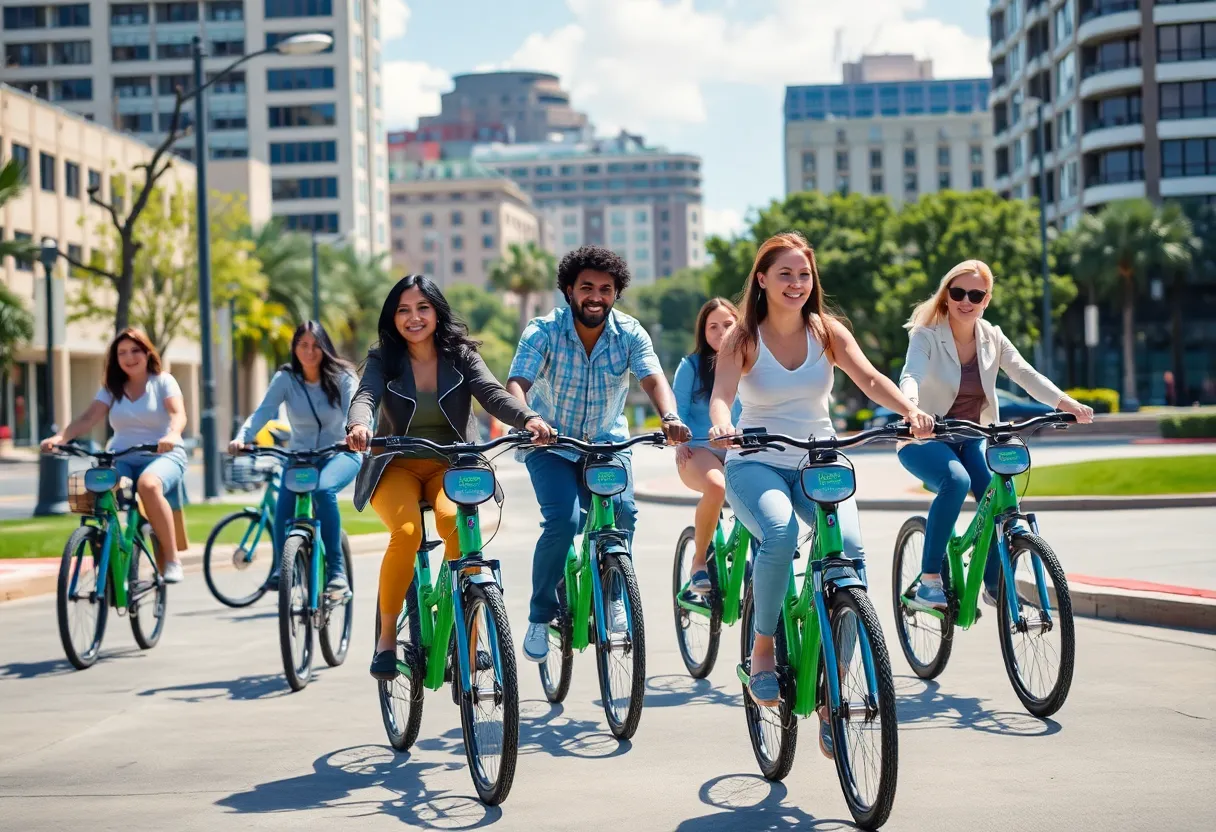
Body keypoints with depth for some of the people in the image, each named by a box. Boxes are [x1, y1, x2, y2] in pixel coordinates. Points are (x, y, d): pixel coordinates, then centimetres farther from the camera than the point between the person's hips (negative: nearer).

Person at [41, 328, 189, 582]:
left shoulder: (163, 382, 3)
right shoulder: (111, 388, 11)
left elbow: (178, 414, -15)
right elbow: (88, 418, -4)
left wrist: (172, 435, -39)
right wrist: (60, 437, -24)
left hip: (163, 455, -3)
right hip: (122, 458, 3)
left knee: (147, 485, -39)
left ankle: (171, 559, -29)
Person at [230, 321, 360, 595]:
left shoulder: (342, 377, -8)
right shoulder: (286, 378, -5)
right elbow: (263, 411, -17)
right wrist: (242, 437, -37)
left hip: (340, 454, -2)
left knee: (322, 489, -35)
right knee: (283, 506, -28)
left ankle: (336, 570, -28)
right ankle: (282, 568, -6)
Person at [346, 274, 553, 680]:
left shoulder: (461, 356, 3)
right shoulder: (383, 360, 1)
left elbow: (493, 394, -13)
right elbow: (365, 396, -18)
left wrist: (529, 419, -35)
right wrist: (358, 426, -43)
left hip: (450, 465, 0)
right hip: (396, 466, 0)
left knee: (456, 522, -33)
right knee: (406, 531, -31)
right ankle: (387, 637, -13)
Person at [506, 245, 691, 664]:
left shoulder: (630, 333, -10)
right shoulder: (543, 331, -16)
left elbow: (653, 379, -23)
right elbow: (517, 383, -28)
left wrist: (670, 417, -45)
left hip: (607, 443, 2)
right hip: (552, 446, -2)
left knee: (623, 512, -22)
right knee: (563, 521, -24)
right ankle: (539, 617, -5)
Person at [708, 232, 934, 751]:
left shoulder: (827, 331, 3)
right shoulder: (742, 339, -3)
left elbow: (869, 378, -12)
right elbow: (722, 393, -19)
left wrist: (909, 410, -32)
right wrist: (721, 424, -43)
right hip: (755, 465, -2)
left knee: (850, 548, -24)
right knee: (780, 534, -36)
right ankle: (763, 648, -11)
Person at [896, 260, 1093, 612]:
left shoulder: (992, 338, 1)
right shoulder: (926, 335, -14)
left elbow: (1026, 375, -9)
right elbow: (910, 376, -31)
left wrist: (1066, 403, -27)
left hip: (969, 440, 5)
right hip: (924, 439, -5)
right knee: (956, 480, -35)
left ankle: (994, 587, 3)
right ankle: (929, 582, -27)